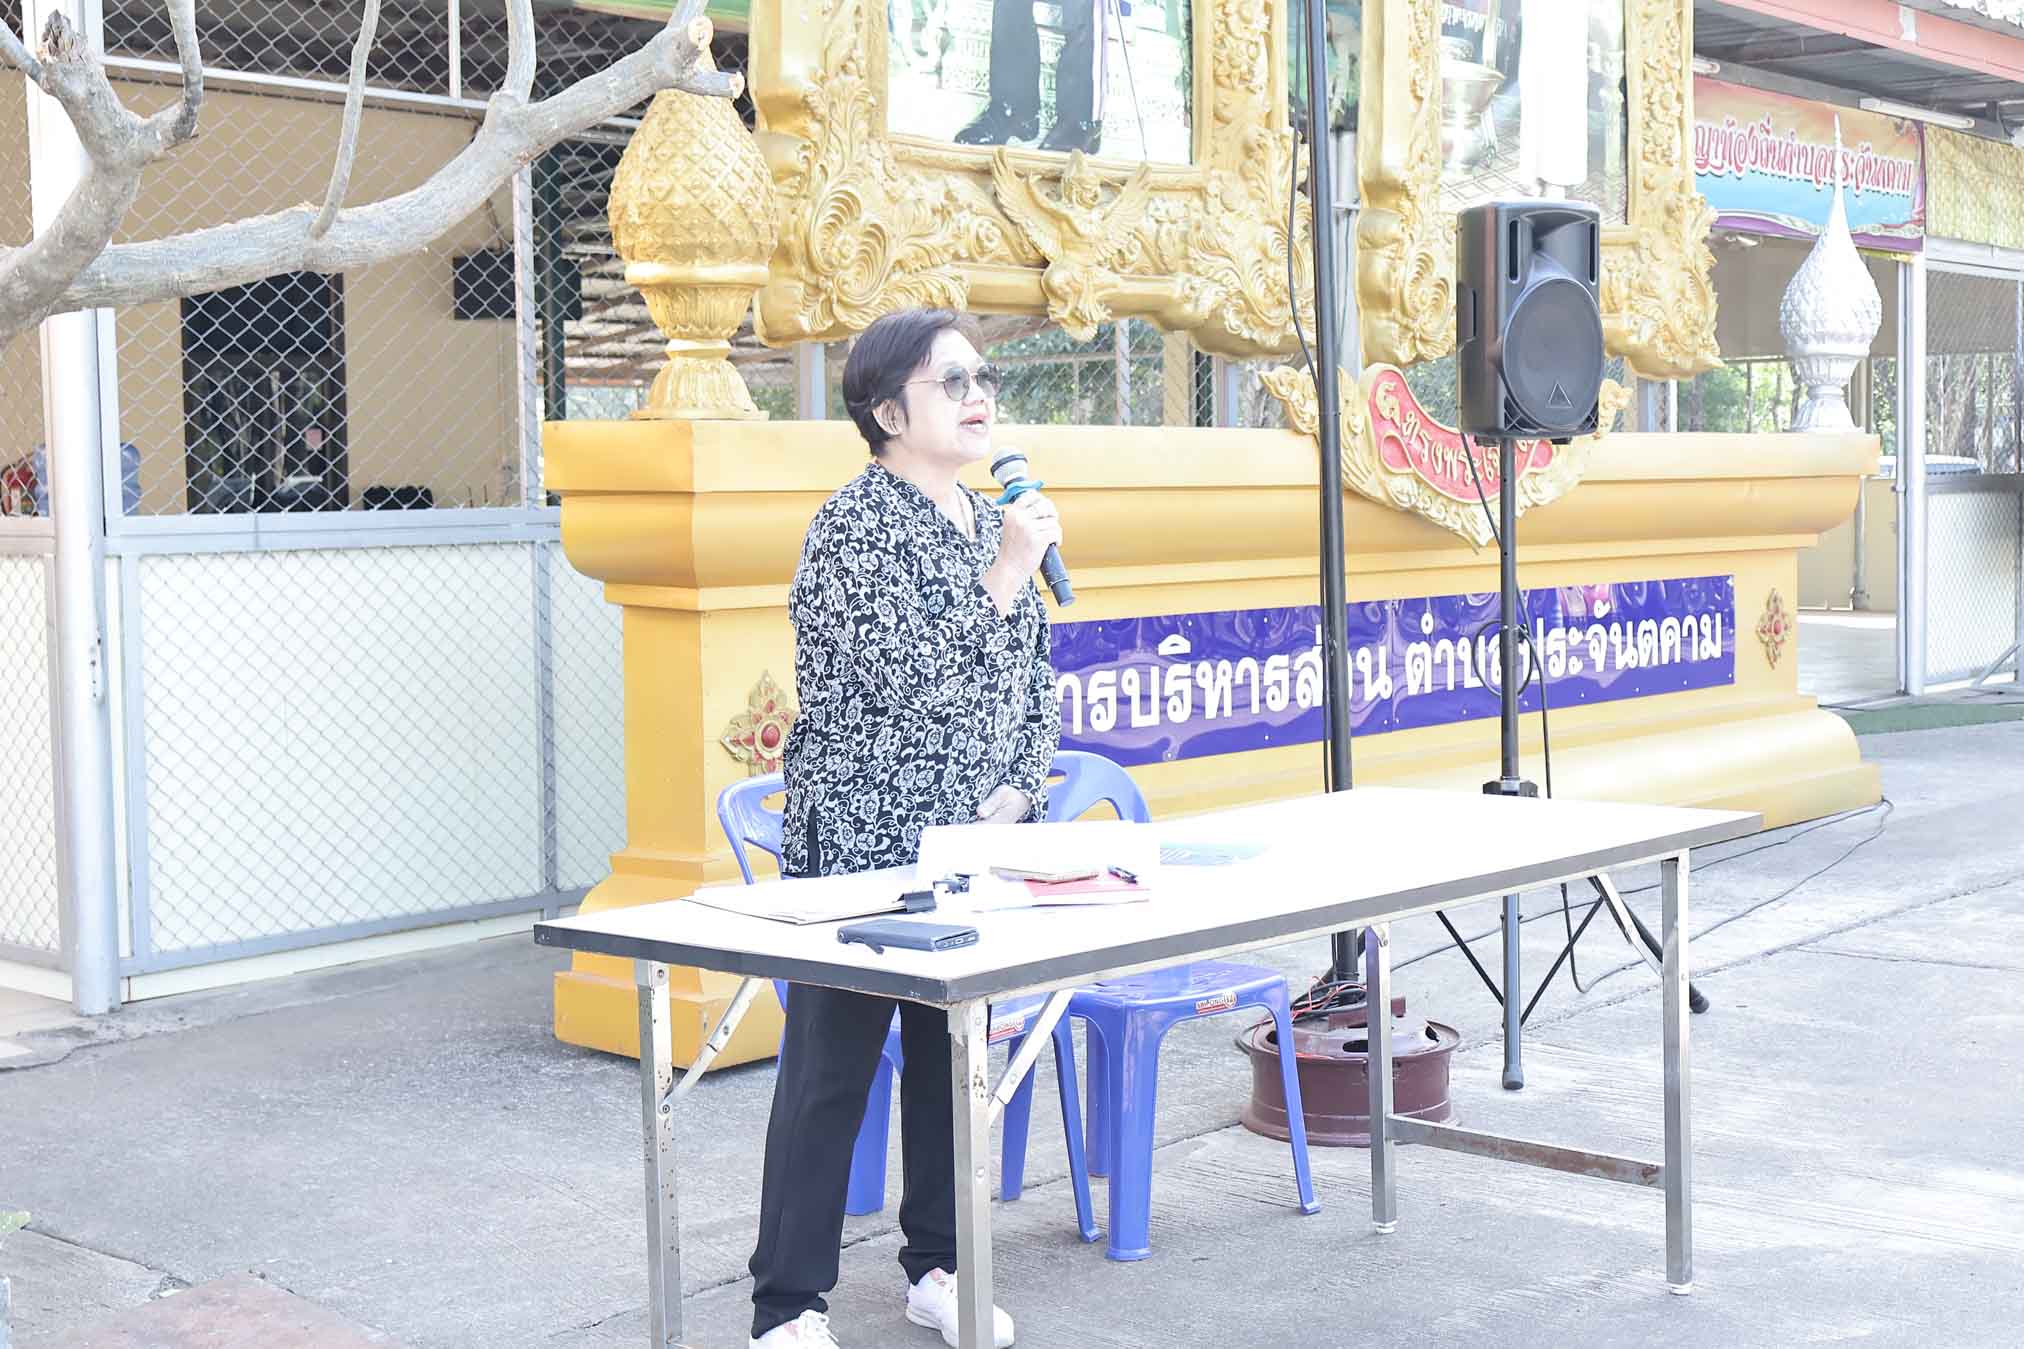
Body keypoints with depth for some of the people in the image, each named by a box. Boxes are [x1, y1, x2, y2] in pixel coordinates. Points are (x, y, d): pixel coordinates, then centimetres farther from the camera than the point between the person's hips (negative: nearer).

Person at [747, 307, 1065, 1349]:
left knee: (952, 1052, 14)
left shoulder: (993, 521, 12)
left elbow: (1036, 678, 16)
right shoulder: (858, 519, -11)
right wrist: (1007, 578, -21)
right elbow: (902, 675, -20)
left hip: (973, 843, 7)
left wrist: (1020, 789, 3)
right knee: (831, 1069, -2)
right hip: (864, 841, -7)